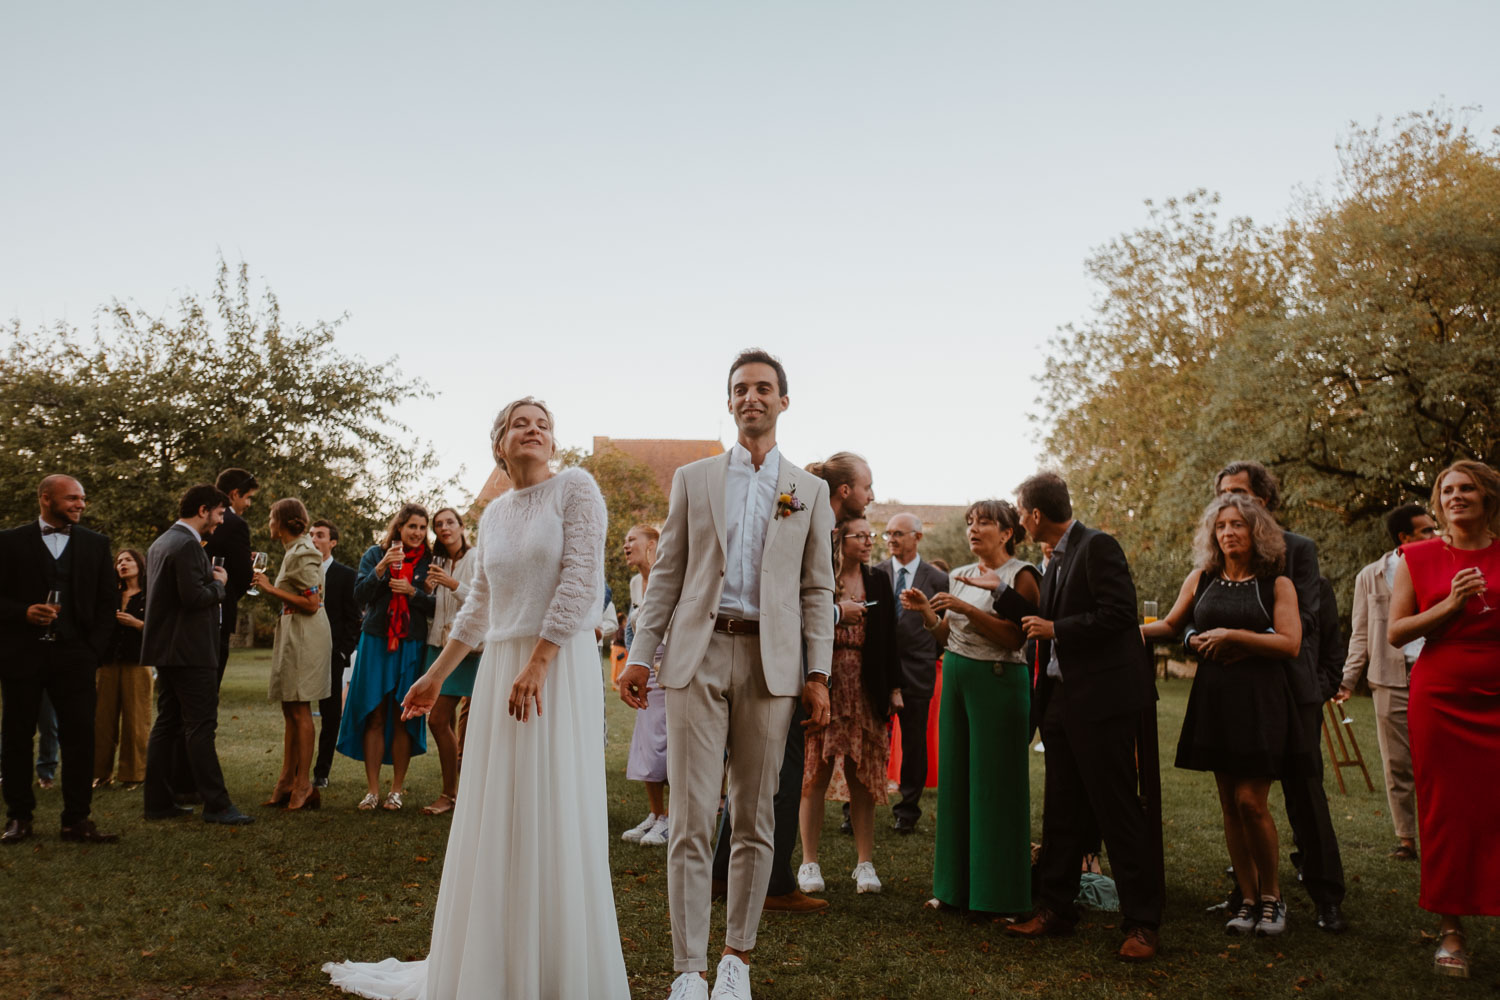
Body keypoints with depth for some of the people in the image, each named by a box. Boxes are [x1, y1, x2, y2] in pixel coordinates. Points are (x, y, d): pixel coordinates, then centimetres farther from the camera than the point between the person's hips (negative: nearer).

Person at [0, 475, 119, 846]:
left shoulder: (96, 544, 11)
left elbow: (108, 600, 10)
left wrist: (95, 648, 1)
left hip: (74, 655, 1)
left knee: (80, 736, -2)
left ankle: (76, 820, 5)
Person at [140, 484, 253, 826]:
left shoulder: (160, 543, 16)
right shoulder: (188, 545, -16)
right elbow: (193, 596, -24)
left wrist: (210, 579, 14)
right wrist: (219, 583, -6)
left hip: (165, 649, 10)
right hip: (189, 652, -10)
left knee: (167, 724, 13)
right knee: (201, 726, -8)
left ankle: (158, 801, 17)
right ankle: (216, 805, -6)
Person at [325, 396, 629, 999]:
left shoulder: (576, 489, -4)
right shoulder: (493, 514, 14)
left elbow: (581, 581, -13)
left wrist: (537, 665, -18)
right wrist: (435, 676, 21)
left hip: (561, 668, -6)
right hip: (499, 671, 6)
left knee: (555, 819, -1)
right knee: (494, 821, 10)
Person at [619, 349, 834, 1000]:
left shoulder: (809, 491, 12)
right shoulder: (692, 479, 12)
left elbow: (817, 589, 9)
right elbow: (667, 573, 9)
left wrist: (818, 674, 2)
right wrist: (640, 653, 2)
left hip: (771, 662, 1)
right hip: (698, 654, 0)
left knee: (755, 820, 6)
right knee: (691, 819, -3)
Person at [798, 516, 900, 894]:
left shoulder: (879, 582, 11)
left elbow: (889, 639, 10)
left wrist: (894, 688, 6)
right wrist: (837, 616, -16)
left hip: (867, 690, 3)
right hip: (825, 687, -3)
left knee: (863, 778, 6)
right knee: (816, 774, 2)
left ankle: (865, 862, 13)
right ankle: (809, 861, 11)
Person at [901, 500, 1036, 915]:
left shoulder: (1020, 576, -6)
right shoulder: (960, 576, 14)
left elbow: (1014, 637, -16)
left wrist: (966, 609, -21)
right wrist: (926, 612, -1)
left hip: (998, 682, -7)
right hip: (956, 677, 7)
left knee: (995, 785, -2)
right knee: (956, 780, 8)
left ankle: (1000, 893, 8)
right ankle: (957, 885, 18)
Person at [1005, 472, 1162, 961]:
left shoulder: (1098, 546, -11)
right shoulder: (1055, 562, 17)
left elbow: (1118, 613, -20)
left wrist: (1054, 629, -14)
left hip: (1103, 700, -9)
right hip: (1063, 700, 9)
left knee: (1118, 812, -3)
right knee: (1061, 814, 14)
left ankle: (1142, 923, 6)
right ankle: (1055, 909, 23)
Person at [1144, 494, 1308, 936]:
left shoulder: (1277, 584, 0)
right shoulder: (1201, 579, 9)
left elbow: (1290, 643, -10)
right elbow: (1170, 625, 19)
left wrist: (1232, 636, -16)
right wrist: (1133, 631, 3)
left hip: (1260, 701, -4)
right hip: (1214, 698, 4)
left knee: (1251, 801, -8)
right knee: (1229, 805, 6)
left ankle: (1271, 894, 12)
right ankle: (1248, 898, 17)